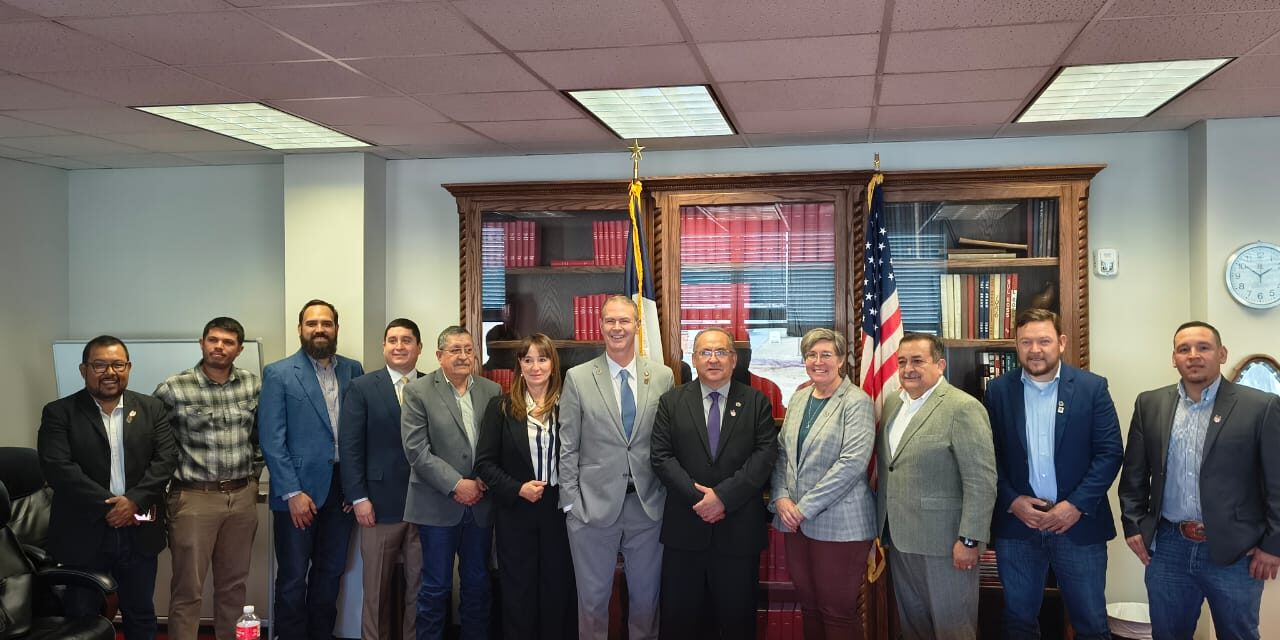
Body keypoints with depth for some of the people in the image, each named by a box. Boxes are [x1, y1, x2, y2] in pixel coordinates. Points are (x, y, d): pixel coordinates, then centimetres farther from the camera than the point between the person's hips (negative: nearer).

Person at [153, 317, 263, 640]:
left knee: (234, 584, 12)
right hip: (194, 498, -3)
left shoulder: (254, 384, 4)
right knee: (188, 589, 2)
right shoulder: (173, 389, -8)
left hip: (243, 497, 4)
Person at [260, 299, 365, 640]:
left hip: (342, 487, 4)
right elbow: (272, 440, -9)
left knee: (331, 573, 14)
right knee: (293, 577, 6)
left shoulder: (353, 370, 6)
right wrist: (293, 492, -14)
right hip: (299, 490, -3)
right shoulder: (278, 374, -4)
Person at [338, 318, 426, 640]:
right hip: (381, 502, -1)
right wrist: (359, 497, -9)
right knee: (376, 587, 8)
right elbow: (350, 446, -3)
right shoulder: (362, 388, 2)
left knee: (420, 585, 8)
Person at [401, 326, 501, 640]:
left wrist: (485, 481, -8)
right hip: (439, 505, -3)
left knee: (477, 584, 13)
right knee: (436, 587, 5)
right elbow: (416, 450, -10)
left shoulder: (492, 391, 6)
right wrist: (456, 484, -14)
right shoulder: (418, 392, -4)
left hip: (480, 504, 3)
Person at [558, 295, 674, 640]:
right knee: (592, 599, 10)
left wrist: (671, 499, 1)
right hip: (594, 506, -1)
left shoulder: (662, 376, 3)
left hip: (648, 506, 1)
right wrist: (570, 504, -5)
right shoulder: (577, 378, -1)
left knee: (646, 598, 14)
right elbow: (568, 448, -1)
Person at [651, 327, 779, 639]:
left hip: (739, 529, -1)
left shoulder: (757, 402, 4)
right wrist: (697, 496, -13)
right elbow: (661, 457, -1)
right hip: (684, 529, 1)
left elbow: (766, 455, -7)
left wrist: (723, 495, -16)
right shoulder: (671, 402, 6)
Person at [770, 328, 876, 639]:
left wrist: (806, 507, -17)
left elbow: (851, 463, -18)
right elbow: (782, 452, 13)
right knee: (808, 605, 14)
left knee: (838, 612, 1)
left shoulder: (857, 402, -10)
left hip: (839, 523, -6)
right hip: (795, 520, 6)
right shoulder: (798, 398, 11)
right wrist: (781, 498, -4)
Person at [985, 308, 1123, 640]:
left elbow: (1110, 452, -5)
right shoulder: (998, 390, 1)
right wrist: (1012, 501, -10)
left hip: (1079, 524, -1)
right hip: (1016, 524, 1)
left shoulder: (1092, 387, -2)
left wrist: (1077, 505, -13)